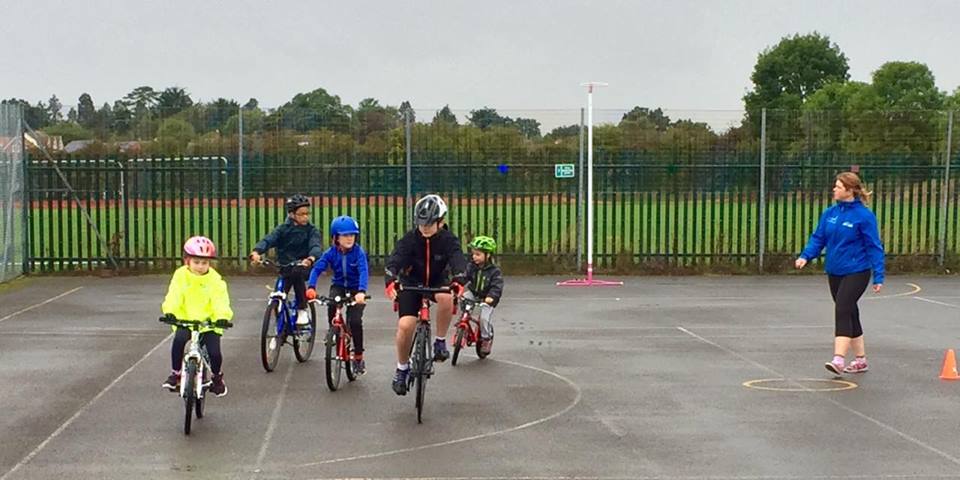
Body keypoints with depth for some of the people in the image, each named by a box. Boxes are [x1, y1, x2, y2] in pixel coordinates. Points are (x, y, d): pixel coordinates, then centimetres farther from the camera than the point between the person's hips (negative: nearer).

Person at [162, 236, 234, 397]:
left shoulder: (215, 280, -7)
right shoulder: (180, 276, -3)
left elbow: (221, 301, -17)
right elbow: (173, 297, -14)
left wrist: (223, 317, -36)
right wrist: (169, 312, -34)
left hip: (209, 323, -1)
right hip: (185, 320, 1)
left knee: (214, 352, -14)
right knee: (178, 339, -29)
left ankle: (217, 377, 20)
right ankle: (175, 374, -7)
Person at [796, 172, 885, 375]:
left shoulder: (864, 215, -12)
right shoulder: (830, 213, 6)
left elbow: (874, 247, -10)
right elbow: (818, 237, 7)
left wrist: (878, 276, -11)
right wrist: (805, 256, -10)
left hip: (856, 272, -7)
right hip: (834, 272, 7)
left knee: (843, 311, -17)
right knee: (850, 313, 13)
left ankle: (839, 360, -20)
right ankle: (860, 360, 24)